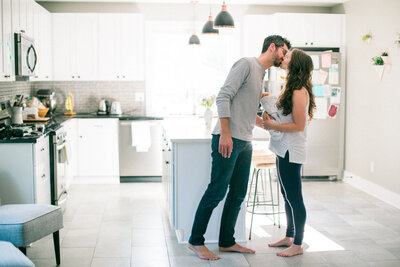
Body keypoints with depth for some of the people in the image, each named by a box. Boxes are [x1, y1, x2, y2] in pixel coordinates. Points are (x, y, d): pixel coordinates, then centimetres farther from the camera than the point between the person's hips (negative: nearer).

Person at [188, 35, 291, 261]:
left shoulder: (262, 76, 22)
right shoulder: (246, 64, -6)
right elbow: (224, 97, -15)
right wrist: (225, 134, -22)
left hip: (245, 143, 9)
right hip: (228, 140, -9)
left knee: (238, 195, 10)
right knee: (217, 191, -5)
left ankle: (227, 242, 22)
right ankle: (196, 241, 7)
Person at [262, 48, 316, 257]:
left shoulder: (299, 92, -16)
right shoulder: (291, 89, 14)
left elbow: (299, 125, -19)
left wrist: (273, 126, -15)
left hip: (291, 153, -10)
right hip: (284, 150, 10)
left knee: (294, 197, -3)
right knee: (288, 196, 18)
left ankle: (298, 245, 7)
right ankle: (289, 237, 30)